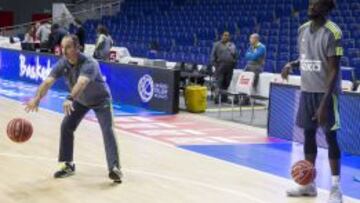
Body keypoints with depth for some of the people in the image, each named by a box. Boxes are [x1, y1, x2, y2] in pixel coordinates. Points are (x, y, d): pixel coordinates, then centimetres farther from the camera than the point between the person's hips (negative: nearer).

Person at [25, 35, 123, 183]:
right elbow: (48, 81, -33)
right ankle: (68, 165, 12)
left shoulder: (89, 64, -38)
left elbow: (81, 83, -57)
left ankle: (114, 168, -19)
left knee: (107, 130, -20)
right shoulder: (62, 64, -21)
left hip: (100, 99, -6)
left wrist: (70, 99, -74)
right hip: (80, 100, 6)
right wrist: (37, 98, -51)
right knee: (66, 126, -2)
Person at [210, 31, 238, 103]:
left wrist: (233, 64, 4)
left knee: (226, 83, 3)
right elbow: (213, 55, 5)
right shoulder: (217, 45, 8)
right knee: (219, 83, -10)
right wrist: (215, 64, -4)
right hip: (220, 65, -3)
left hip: (229, 67, 3)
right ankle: (217, 98, -13)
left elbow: (235, 55, 14)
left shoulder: (232, 45, 15)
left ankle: (224, 98, 9)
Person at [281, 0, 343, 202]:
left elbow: (334, 70, -19)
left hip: (326, 92, -7)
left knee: (330, 137, -3)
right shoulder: (303, 29, 6)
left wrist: (325, 103, -24)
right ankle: (309, 183, 20)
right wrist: (291, 64, -2)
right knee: (309, 134, 10)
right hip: (307, 90, 7)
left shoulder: (333, 33, -16)